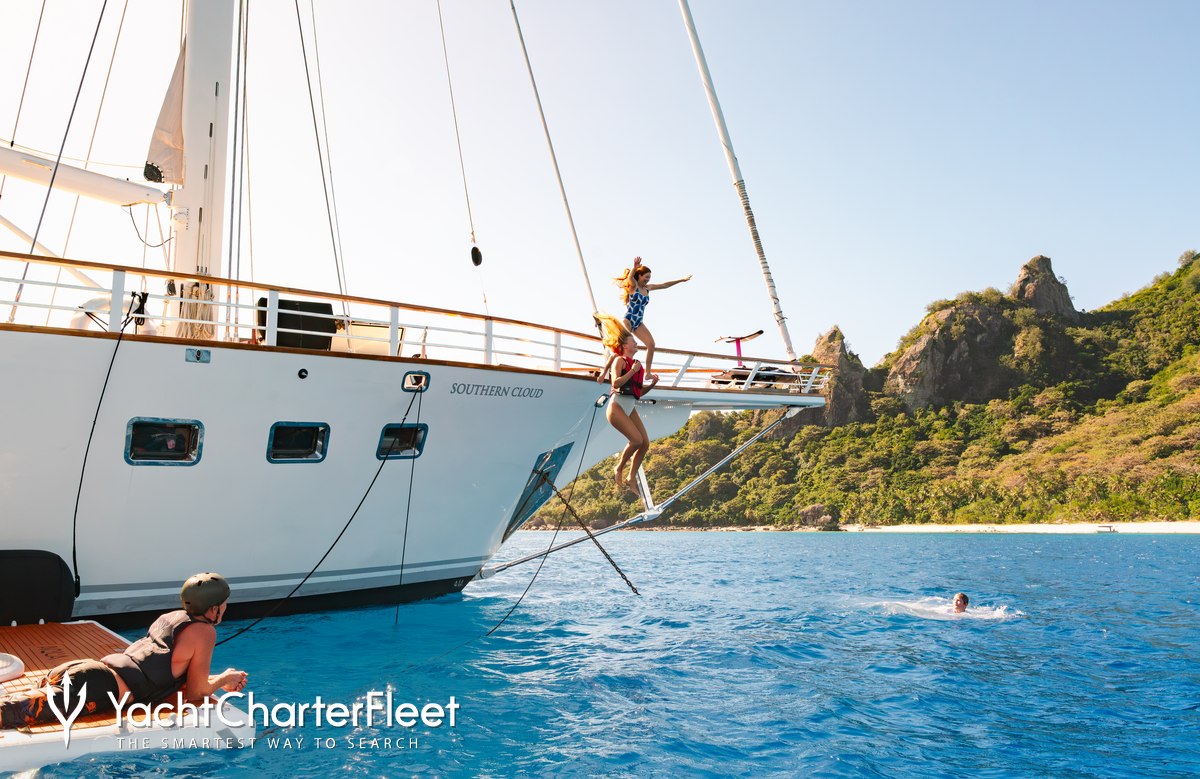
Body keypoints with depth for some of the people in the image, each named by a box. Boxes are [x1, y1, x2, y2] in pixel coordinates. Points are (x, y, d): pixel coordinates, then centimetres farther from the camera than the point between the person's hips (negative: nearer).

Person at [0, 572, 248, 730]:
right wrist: (223, 679, 21)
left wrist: (217, 681, 35)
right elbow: (195, 694, 2)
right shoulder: (205, 631, -1)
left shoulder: (171, 617, 25)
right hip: (104, 686, -8)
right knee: (21, 710, -23)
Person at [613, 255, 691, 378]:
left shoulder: (648, 288, 12)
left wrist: (681, 280, 23)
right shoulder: (633, 285, -6)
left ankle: (647, 373, 1)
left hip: (638, 323, 7)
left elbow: (664, 285, 21)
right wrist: (635, 267, -51)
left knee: (651, 344, -4)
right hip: (628, 320, -7)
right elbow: (630, 277, -29)